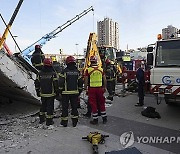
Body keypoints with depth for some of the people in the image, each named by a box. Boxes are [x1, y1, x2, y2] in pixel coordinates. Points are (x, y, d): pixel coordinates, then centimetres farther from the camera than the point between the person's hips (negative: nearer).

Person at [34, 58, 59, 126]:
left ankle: (42, 119, 30)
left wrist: (38, 92, 16)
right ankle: (49, 121, 9)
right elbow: (56, 84, -8)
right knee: (50, 106, 3)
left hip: (42, 94, 4)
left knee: (43, 105, 20)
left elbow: (37, 84, 6)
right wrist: (57, 92, 4)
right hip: (51, 94, -4)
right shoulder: (53, 74, -11)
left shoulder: (39, 74, 1)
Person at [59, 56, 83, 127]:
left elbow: (61, 82, -8)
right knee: (74, 107, 11)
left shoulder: (64, 71, -7)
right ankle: (74, 122, 16)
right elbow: (80, 82, 5)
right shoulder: (77, 72, 3)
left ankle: (64, 121, 13)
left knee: (65, 107, 7)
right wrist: (79, 91, 14)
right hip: (75, 92, 3)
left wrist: (61, 91, 3)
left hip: (66, 92, -2)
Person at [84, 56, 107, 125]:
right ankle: (104, 118, 23)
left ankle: (95, 120, 13)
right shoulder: (101, 69, 3)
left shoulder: (88, 70, -8)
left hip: (91, 89, -3)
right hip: (100, 88, 3)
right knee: (101, 103, 14)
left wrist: (85, 88, 4)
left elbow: (86, 81, -7)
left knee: (93, 104, 5)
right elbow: (104, 80, 7)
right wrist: (104, 87, 18)